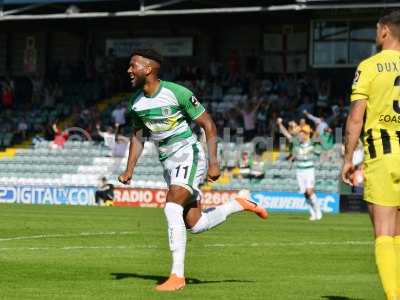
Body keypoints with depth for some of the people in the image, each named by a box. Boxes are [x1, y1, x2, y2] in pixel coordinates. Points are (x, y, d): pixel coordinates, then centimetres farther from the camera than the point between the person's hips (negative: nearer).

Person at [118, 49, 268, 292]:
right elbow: (137, 135, 20)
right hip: (168, 162, 7)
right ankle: (241, 203, 31)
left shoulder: (177, 93, -16)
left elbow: (209, 125, -10)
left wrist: (213, 162, -17)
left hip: (189, 155, -7)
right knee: (195, 224, 5)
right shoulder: (136, 102, 4)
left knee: (172, 206, -26)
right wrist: (130, 169, 9)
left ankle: (177, 276, -24)